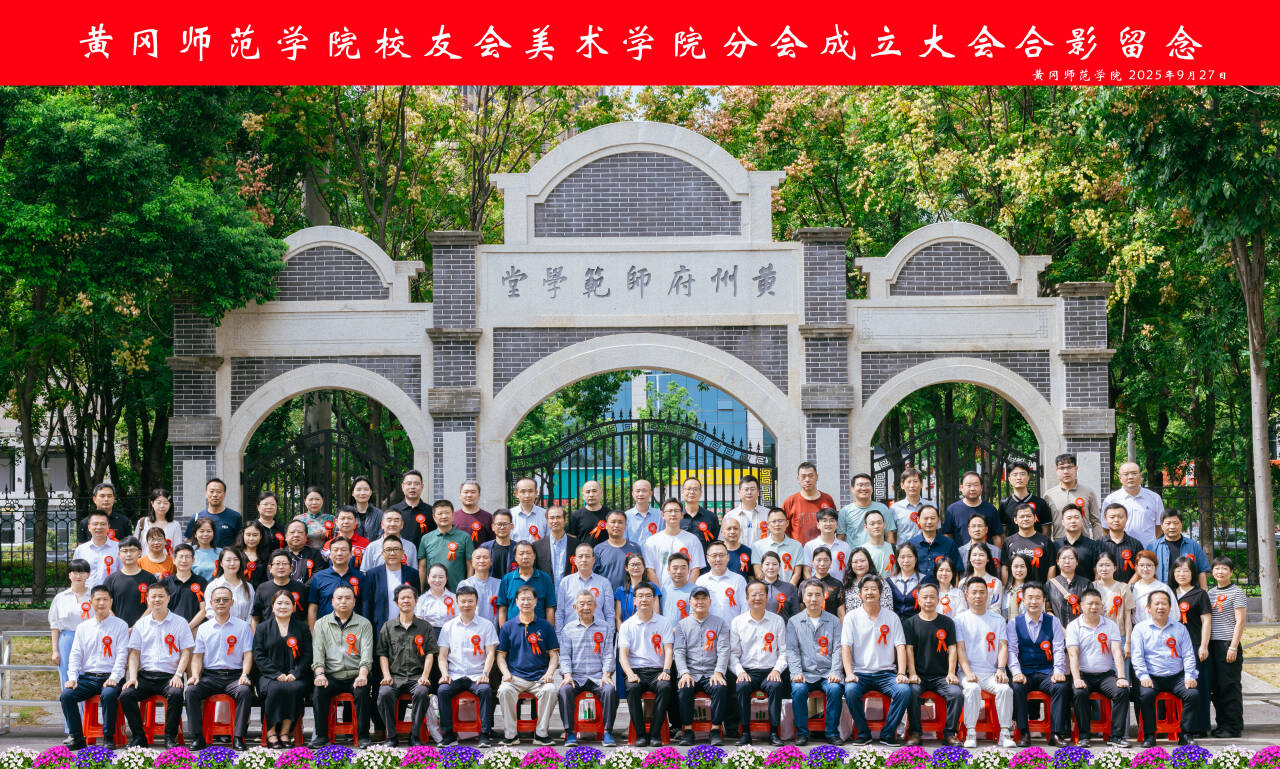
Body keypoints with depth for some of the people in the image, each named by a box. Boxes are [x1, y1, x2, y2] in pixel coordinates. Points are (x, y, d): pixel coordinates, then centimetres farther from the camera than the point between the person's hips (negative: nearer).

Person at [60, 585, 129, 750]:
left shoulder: (120, 625, 6)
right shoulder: (83, 627, 17)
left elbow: (122, 654, -2)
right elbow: (75, 654, 12)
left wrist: (113, 677, -16)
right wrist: (72, 677, -5)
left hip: (110, 677, -4)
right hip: (87, 677, 4)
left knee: (108, 694, -36)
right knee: (66, 695, -23)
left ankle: (109, 738, -22)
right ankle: (77, 738, -14)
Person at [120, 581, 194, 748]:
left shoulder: (180, 623, 8)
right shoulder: (141, 624, 16)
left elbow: (186, 652, 4)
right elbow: (134, 653, 12)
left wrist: (178, 675, -11)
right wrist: (133, 677, -3)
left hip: (169, 676, -3)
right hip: (145, 675, 3)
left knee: (176, 694, -35)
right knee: (126, 695, -25)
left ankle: (170, 737, -21)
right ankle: (139, 737, -13)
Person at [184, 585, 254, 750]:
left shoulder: (243, 626, 10)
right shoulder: (204, 628, 16)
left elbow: (248, 654, 3)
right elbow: (197, 656, 12)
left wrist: (244, 675, -14)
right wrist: (195, 675, -7)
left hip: (235, 676, -2)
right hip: (209, 676, 2)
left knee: (245, 691, -34)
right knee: (190, 691, -27)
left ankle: (238, 738, -30)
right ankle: (198, 738, -24)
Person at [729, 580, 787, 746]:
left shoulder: (777, 621, 11)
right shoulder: (737, 622, 10)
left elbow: (784, 651, 9)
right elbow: (733, 653, 8)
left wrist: (777, 669, -8)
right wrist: (740, 671, -9)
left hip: (770, 672, 0)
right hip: (747, 671, 0)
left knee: (776, 686, -33)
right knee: (741, 687, -32)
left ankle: (773, 732, -27)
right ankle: (745, 732, -24)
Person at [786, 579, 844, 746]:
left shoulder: (833, 621, 14)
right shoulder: (794, 622, 12)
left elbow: (837, 650, 6)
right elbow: (792, 650, 5)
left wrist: (835, 672, -9)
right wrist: (796, 673, -11)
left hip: (828, 674, 0)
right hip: (805, 673, 0)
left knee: (835, 689, -31)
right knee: (798, 690, -32)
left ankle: (832, 732, -16)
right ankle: (802, 732, -16)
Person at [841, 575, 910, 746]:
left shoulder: (892, 618, 10)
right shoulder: (852, 617, 6)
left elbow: (900, 647, 4)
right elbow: (845, 647, -1)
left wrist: (901, 674, -11)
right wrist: (849, 673, -16)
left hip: (885, 672, 1)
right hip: (860, 672, -1)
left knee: (904, 690, -28)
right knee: (850, 690, -33)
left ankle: (888, 734, -11)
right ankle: (863, 734, -12)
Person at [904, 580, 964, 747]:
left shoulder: (947, 622, 11)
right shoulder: (910, 623, 8)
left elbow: (952, 649, 8)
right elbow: (909, 650, 2)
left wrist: (951, 673, -5)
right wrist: (912, 674, -10)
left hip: (941, 676, 1)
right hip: (919, 675, -1)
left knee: (957, 693, -26)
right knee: (912, 692, -32)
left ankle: (949, 733, -15)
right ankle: (914, 733, -19)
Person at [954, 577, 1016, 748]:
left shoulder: (998, 619, 15)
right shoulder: (960, 620, 8)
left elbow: (1003, 646, 7)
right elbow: (960, 648, -1)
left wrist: (1001, 669, -10)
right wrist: (967, 672, -16)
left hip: (991, 674, 2)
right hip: (970, 673, -2)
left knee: (1005, 689, -28)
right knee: (972, 688, -34)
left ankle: (1004, 733, -21)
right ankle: (970, 733, -27)